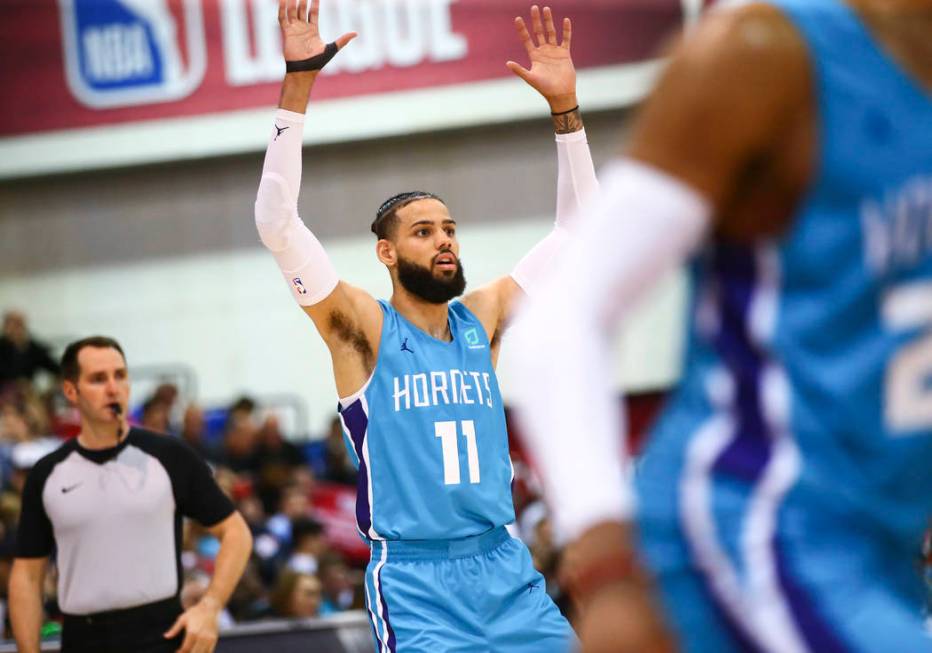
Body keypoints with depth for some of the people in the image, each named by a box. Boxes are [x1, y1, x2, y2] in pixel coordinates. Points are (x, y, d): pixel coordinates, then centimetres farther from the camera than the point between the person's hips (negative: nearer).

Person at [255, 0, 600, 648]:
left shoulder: (482, 319, 10)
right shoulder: (363, 328, -2)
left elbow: (576, 231, 15)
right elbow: (276, 223, -14)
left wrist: (565, 106, 6)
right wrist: (299, 83, -19)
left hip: (506, 568, 5)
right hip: (415, 583, -5)